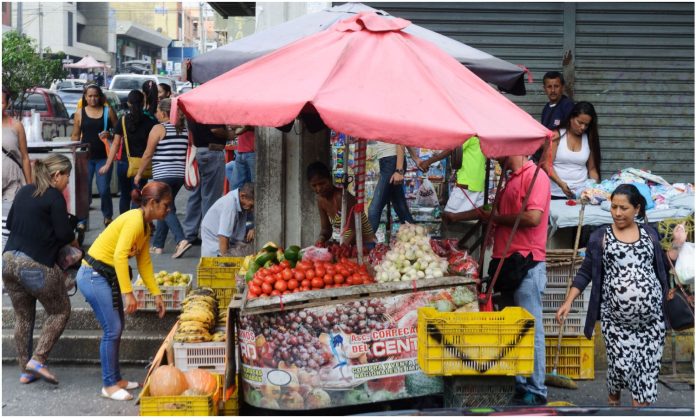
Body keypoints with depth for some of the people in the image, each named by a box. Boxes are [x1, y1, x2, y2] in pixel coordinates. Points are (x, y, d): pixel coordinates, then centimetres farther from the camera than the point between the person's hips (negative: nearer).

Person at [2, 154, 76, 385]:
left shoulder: (24, 191, 12)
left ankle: (25, 370, 21)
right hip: (37, 266, -7)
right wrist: (76, 243, 8)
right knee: (60, 312, 11)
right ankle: (37, 360, 1)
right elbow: (64, 234, -12)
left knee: (23, 317, 17)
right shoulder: (54, 197, -10)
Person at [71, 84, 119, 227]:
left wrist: (109, 135, -12)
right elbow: (75, 136, 10)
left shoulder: (108, 111, 3)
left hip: (103, 157, -1)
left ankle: (108, 217, 16)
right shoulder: (80, 113, 5)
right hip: (86, 157, 1)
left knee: (104, 190, -4)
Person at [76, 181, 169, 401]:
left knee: (117, 328, 14)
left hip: (108, 276, 10)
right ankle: (109, 385, 3)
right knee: (112, 329, -7)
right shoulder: (135, 220, -22)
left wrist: (157, 294, 10)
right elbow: (119, 255, -31)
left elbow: (144, 263, 13)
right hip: (93, 275, -10)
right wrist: (128, 293, -32)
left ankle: (116, 378, 25)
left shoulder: (146, 226, 8)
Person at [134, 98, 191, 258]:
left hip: (163, 175, -7)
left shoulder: (159, 129, -7)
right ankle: (157, 245, 20)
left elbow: (148, 154, -6)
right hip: (179, 175, 7)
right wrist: (187, 175, 20)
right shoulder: (184, 130, 10)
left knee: (167, 210, -6)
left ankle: (181, 241, -23)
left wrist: (139, 174, 4)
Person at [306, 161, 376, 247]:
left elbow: (356, 231, -23)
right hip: (348, 245, 8)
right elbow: (326, 229, 10)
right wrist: (321, 238, -12)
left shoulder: (342, 197, -21)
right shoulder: (321, 200, 2)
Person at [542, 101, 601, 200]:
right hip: (556, 193, -2)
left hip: (582, 193, 2)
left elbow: (592, 168, 8)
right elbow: (546, 164, -8)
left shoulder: (589, 139, 5)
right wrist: (561, 183, -22)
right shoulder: (557, 135, -3)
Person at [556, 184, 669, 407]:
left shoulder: (649, 232, 8)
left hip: (651, 316, 2)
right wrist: (568, 301, -5)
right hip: (616, 318, -2)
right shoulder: (601, 236, 1)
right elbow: (585, 272, 1)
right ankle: (613, 400, 29)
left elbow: (663, 267, 19)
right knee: (621, 364, -2)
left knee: (647, 365, 1)